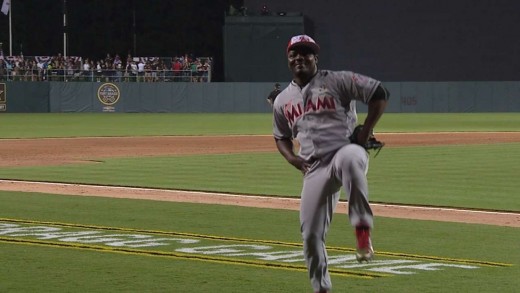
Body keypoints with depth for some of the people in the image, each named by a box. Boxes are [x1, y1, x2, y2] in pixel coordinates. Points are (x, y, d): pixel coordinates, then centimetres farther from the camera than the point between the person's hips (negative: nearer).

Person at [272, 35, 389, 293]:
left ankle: (362, 231, -43)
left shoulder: (337, 81, 1)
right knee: (311, 232, 0)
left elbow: (379, 93, -2)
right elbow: (281, 137, 29)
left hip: (343, 152, -5)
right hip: (314, 169, 5)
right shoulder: (282, 101, 16)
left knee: (350, 158, -44)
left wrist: (366, 132, -9)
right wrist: (291, 158, 7)